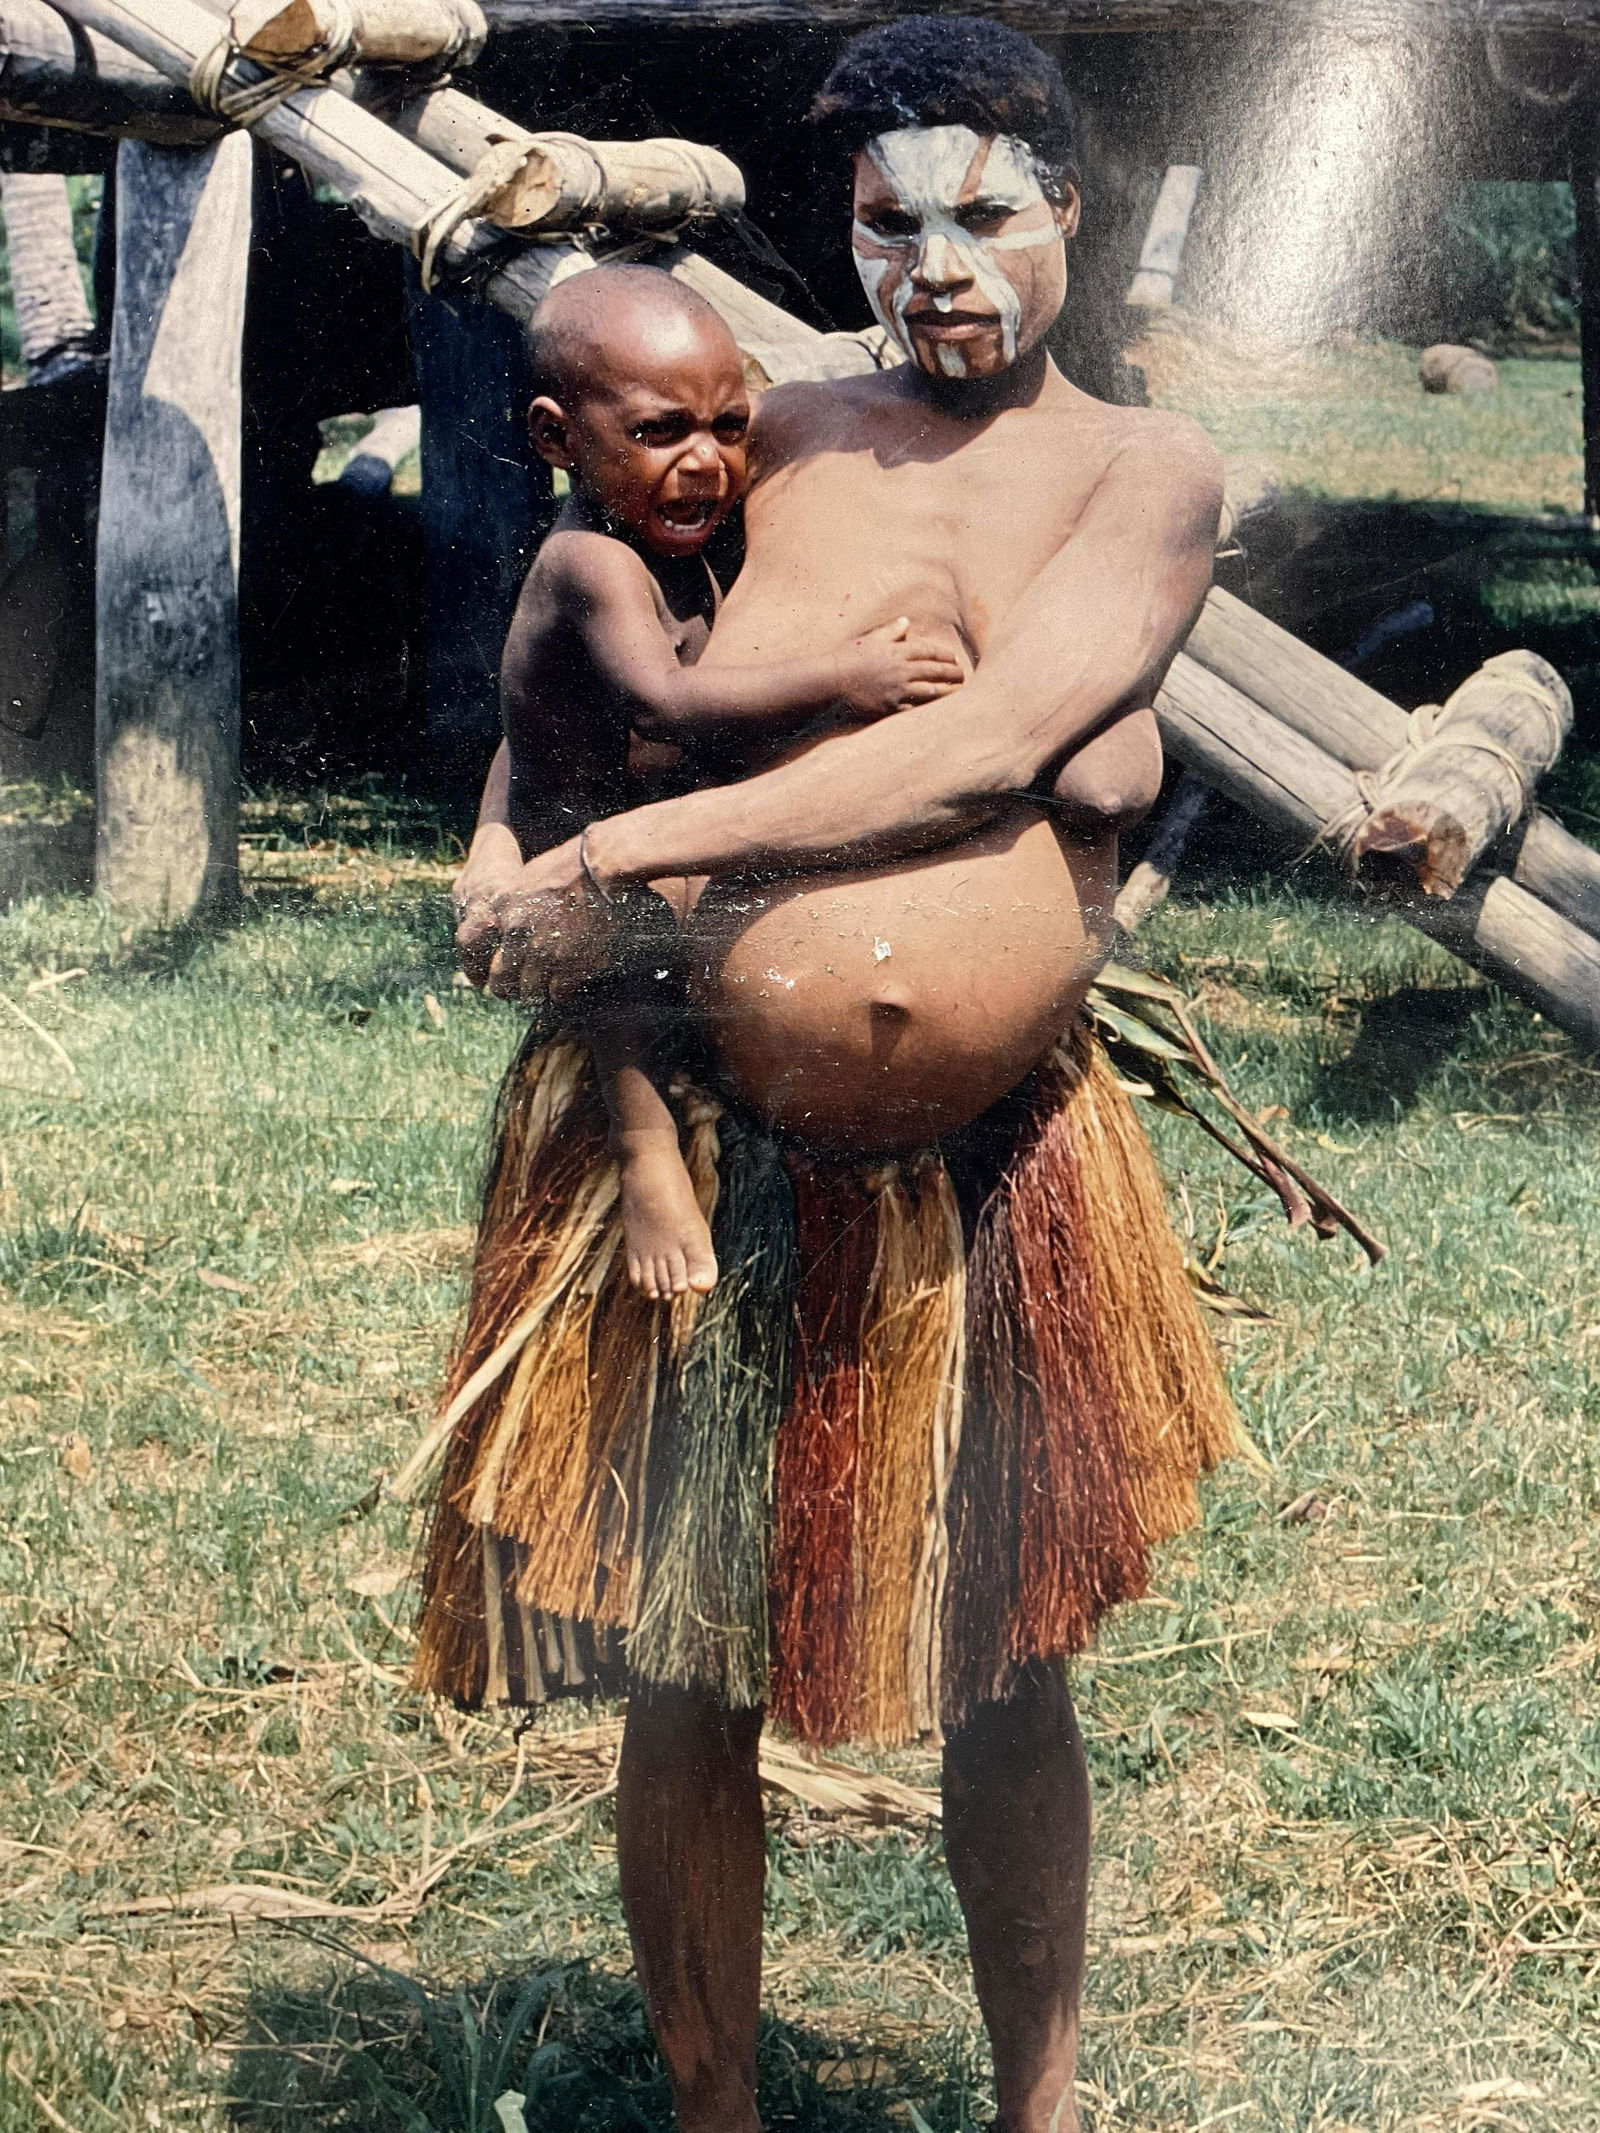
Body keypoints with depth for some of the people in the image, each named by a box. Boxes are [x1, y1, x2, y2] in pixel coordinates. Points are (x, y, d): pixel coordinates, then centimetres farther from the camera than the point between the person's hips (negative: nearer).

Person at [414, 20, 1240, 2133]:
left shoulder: (1149, 474, -1)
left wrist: (621, 850, -19)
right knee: (684, 1684, 7)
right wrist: (549, 878, -2)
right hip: (694, 1156, 1)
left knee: (1004, 1679, 13)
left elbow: (993, 744, -16)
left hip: (988, 1187, -1)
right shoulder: (776, 441, 3)